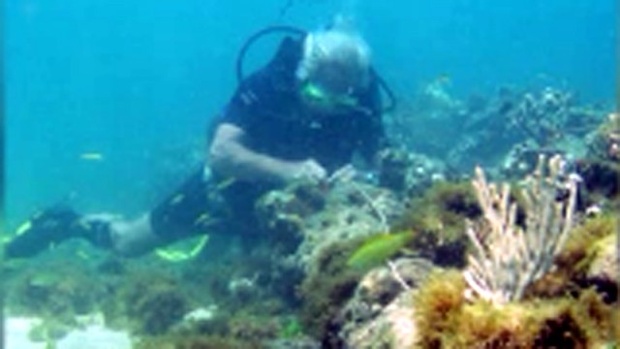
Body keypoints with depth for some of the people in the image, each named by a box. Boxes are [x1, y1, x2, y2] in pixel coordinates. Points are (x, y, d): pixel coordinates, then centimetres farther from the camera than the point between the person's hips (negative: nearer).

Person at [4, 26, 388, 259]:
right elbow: (221, 152, -42)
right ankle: (72, 224, 38)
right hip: (235, 182, -3)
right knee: (129, 242, 6)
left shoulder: (360, 99, -24)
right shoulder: (268, 84, -34)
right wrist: (288, 169, -56)